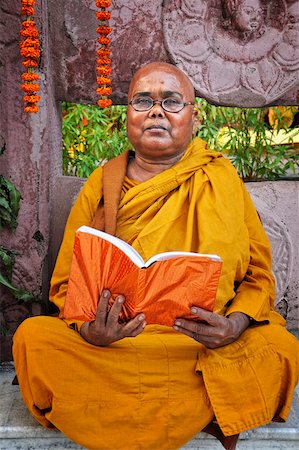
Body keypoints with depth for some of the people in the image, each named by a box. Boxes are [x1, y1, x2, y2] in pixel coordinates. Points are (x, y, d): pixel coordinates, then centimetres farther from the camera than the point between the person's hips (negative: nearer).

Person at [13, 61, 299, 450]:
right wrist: (87, 328, -15)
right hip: (111, 345, 1)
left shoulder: (222, 180, 6)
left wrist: (236, 323, -16)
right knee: (33, 337, -23)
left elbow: (258, 274, 7)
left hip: (207, 351, 0)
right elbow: (67, 280, 8)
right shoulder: (101, 185, 9)